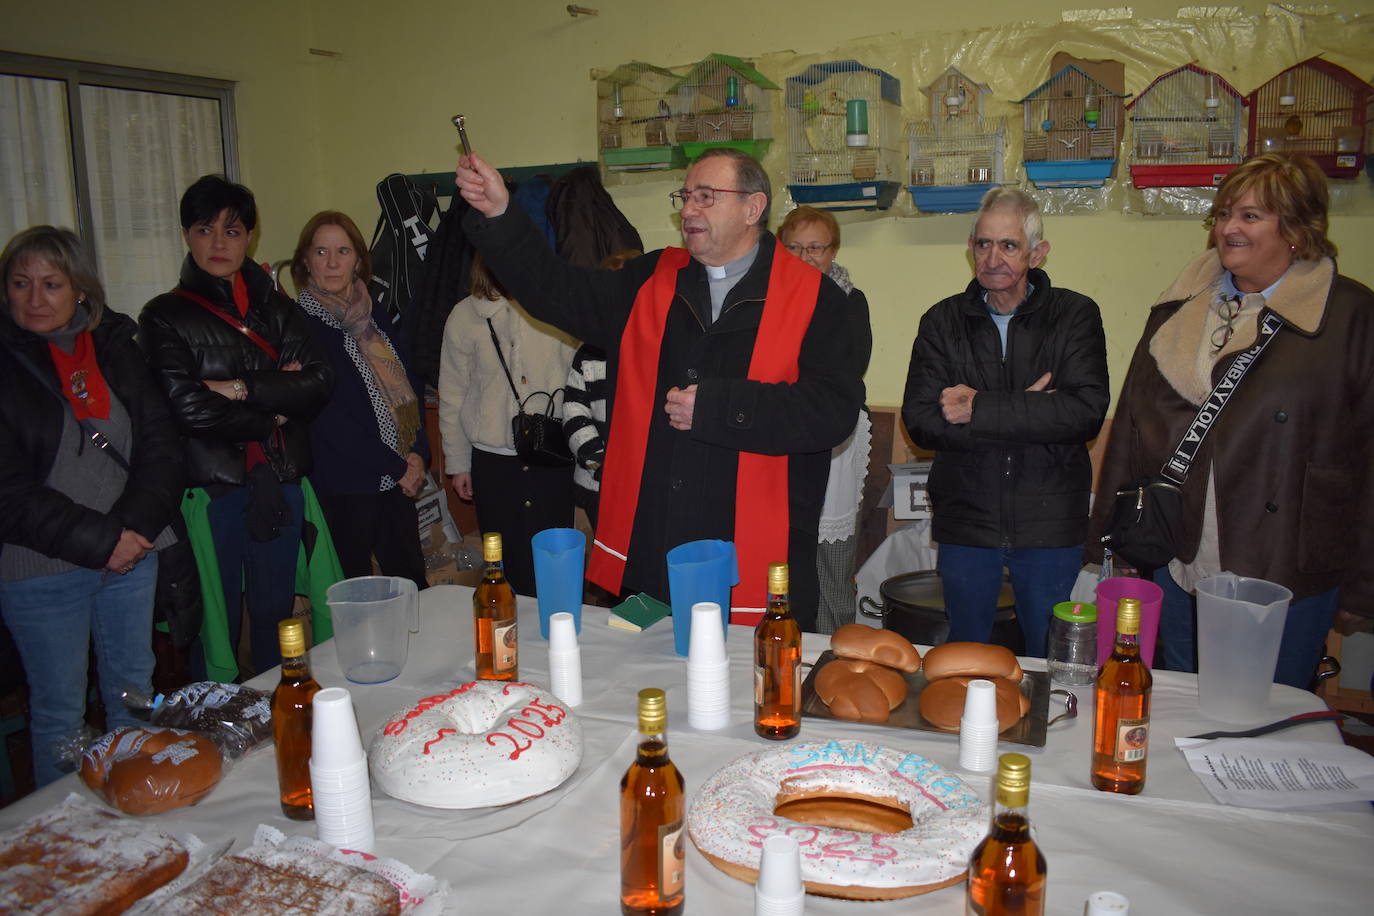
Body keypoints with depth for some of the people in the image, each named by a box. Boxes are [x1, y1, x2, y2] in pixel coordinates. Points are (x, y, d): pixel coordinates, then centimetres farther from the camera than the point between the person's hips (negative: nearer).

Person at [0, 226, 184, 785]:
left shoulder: (115, 347, 8)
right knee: (59, 712, 7)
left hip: (132, 554, 4)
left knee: (135, 696, 14)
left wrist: (134, 527, -10)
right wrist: (98, 541, -14)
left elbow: (160, 446, 4)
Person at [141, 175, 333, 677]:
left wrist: (243, 387, -14)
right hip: (211, 485, -4)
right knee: (215, 621, 3)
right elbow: (189, 408, -14)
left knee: (276, 615, 14)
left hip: (279, 484, 4)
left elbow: (319, 381, -3)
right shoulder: (166, 316, -1)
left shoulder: (277, 309, 12)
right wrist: (273, 413, -6)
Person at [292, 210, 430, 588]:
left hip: (398, 480, 6)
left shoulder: (376, 319, 11)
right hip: (342, 486, -6)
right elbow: (326, 417, -13)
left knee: (413, 585, 9)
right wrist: (396, 466, -11)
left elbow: (409, 388, 14)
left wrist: (418, 453, -2)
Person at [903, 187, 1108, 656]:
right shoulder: (943, 321, 2)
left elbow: (1087, 411, -17)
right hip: (965, 518, 1)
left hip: (1050, 525, -1)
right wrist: (1028, 414, -17)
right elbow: (920, 419, -11)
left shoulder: (1076, 315, -2)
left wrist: (979, 409, -18)